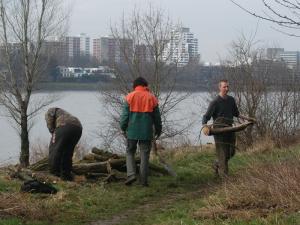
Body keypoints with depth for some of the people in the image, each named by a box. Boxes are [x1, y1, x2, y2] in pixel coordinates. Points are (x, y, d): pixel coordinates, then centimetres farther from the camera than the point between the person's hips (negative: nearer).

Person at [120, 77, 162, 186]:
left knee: (130, 152, 12)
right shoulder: (152, 98, 2)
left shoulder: (130, 97, -2)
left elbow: (125, 114, -2)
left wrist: (123, 128, 9)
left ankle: (131, 174, -6)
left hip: (132, 131, -1)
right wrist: (158, 130, 19)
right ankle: (143, 179, 5)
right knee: (144, 155, 6)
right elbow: (157, 117, 8)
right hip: (146, 132, 1)